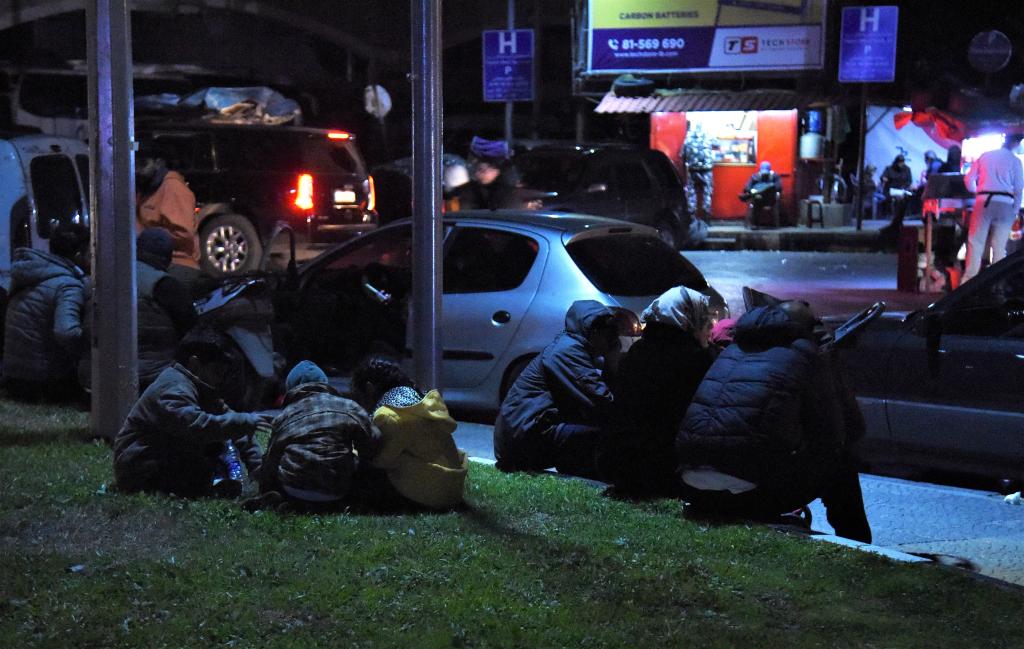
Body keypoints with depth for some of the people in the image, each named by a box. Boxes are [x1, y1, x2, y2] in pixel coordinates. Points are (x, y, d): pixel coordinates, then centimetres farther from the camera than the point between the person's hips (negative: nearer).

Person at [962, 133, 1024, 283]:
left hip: (983, 201, 1)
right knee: (999, 246, 3)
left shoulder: (985, 156, 9)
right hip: (1005, 203, -1)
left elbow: (968, 179, 9)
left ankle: (969, 279, -3)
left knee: (975, 243, 2)